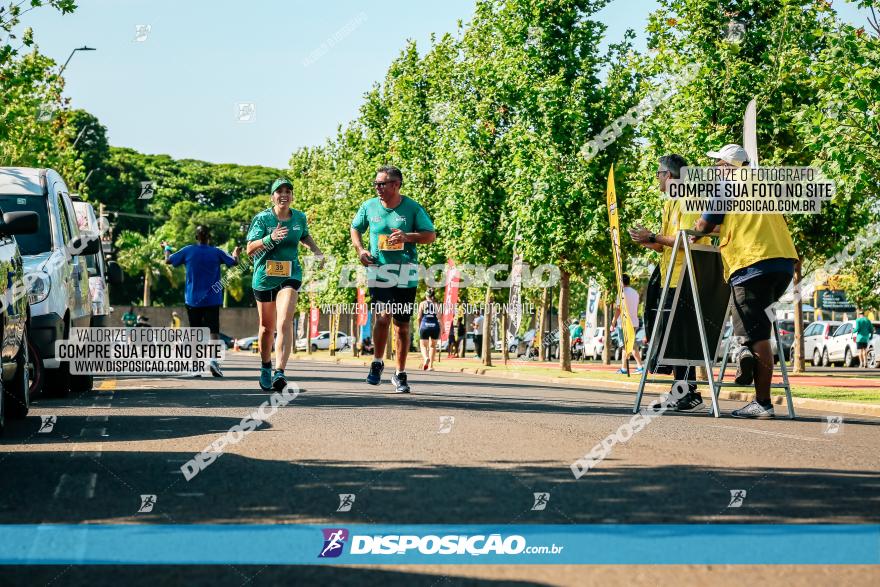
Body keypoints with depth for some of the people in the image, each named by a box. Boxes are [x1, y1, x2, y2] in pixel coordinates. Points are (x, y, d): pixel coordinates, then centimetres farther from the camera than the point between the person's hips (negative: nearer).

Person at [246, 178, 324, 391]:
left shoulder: (299, 217, 5)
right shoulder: (262, 218, -7)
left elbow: (305, 236, 28)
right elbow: (250, 249, -16)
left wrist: (316, 250, 9)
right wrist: (271, 238, -30)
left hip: (290, 276, 0)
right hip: (264, 277, 0)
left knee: (284, 323, -21)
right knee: (267, 327, 13)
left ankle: (279, 371, -29)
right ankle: (265, 368, 37)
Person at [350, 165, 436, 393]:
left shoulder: (412, 208, -2)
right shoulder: (369, 207, 4)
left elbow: (431, 235, -2)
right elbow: (355, 228, 20)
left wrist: (407, 236, -19)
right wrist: (360, 249, 3)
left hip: (405, 273, 0)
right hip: (378, 270, 0)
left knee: (402, 324, 6)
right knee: (383, 316, -18)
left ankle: (400, 374, 18)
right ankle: (377, 363, 4)